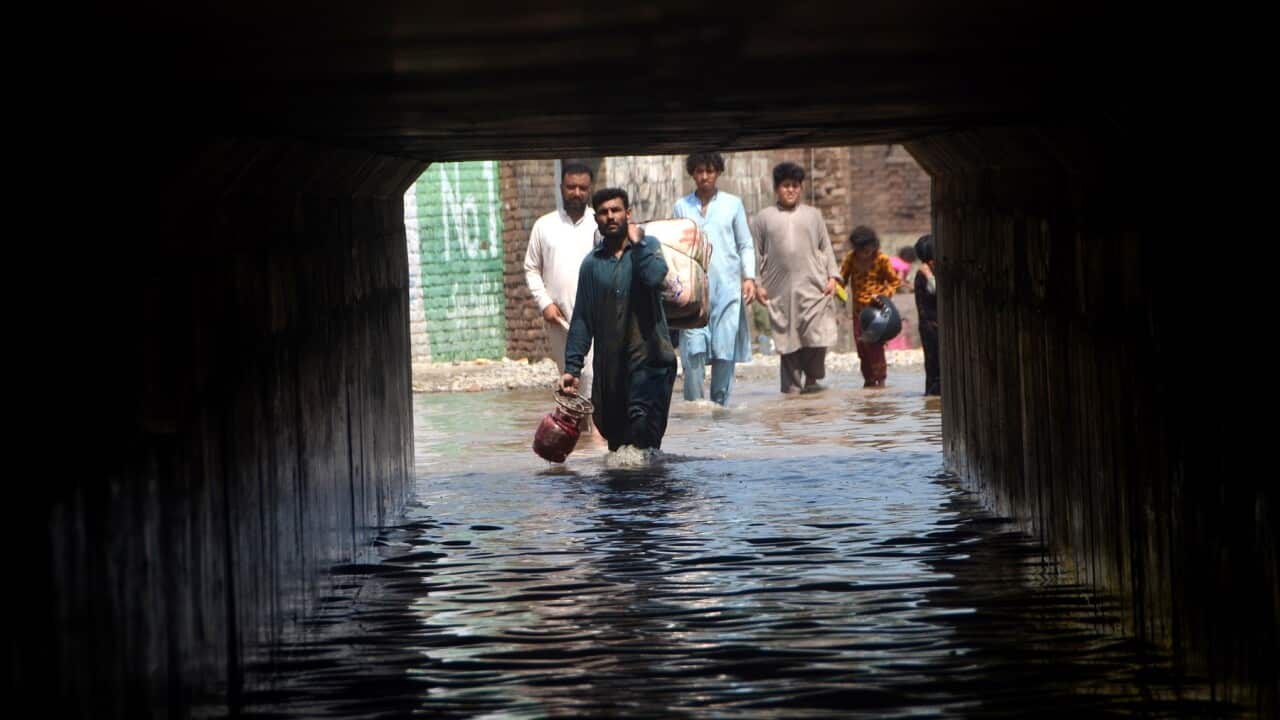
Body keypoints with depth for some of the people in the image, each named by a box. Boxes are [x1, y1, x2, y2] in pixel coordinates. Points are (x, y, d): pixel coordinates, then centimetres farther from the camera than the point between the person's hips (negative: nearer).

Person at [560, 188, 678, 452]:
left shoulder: (647, 246, 4)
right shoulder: (592, 263, 10)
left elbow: (655, 276, -21)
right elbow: (581, 320, 11)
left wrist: (636, 243, -7)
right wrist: (572, 367, 5)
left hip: (648, 357, -4)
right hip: (609, 364, 4)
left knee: (644, 429, -18)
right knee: (615, 436, 8)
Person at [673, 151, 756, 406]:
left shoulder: (733, 204, 9)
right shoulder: (682, 206, 11)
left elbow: (746, 244, 11)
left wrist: (749, 277, 0)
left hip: (727, 287, 0)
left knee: (725, 348, -2)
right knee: (694, 347, -10)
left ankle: (720, 404, 7)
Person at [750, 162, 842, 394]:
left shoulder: (813, 215, 15)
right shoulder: (763, 218, 11)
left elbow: (826, 248, 15)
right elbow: (755, 253, 9)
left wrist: (833, 276, 3)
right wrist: (757, 284, 1)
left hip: (813, 287, 0)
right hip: (780, 292, 0)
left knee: (817, 337, -10)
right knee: (787, 340, -1)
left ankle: (812, 379, 7)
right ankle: (792, 385, 6)